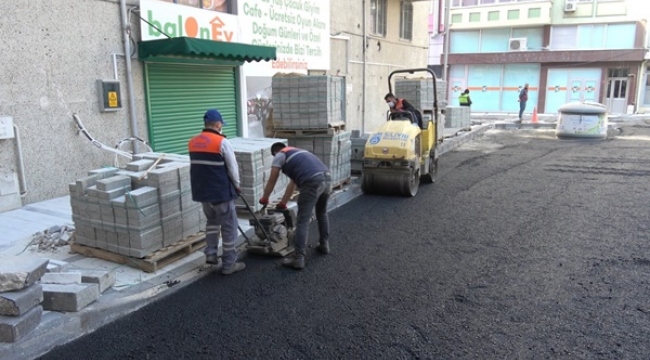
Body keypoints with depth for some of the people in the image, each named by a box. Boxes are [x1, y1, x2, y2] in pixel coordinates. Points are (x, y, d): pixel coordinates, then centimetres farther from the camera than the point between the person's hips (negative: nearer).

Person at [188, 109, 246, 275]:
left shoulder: (193, 142, 6)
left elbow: (197, 166, 12)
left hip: (202, 191, 7)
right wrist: (236, 185, 7)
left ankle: (210, 253, 20)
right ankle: (229, 264, 10)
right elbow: (233, 168, -10)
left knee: (212, 220, 27)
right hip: (221, 191, -6)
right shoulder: (222, 142, -14)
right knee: (228, 227, 5)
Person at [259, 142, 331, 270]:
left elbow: (272, 181, 19)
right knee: (322, 214, 29)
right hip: (327, 178, 8)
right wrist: (283, 203, 47)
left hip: (313, 182, -8)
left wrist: (264, 199, 35)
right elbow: (293, 183, 41)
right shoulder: (297, 153, 37)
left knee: (303, 221, -2)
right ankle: (324, 245, 40)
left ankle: (298, 258, -1)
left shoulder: (279, 155, 14)